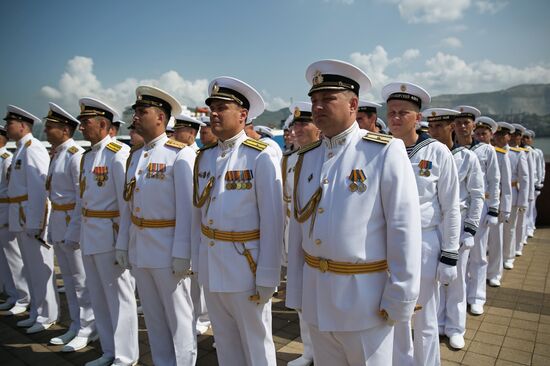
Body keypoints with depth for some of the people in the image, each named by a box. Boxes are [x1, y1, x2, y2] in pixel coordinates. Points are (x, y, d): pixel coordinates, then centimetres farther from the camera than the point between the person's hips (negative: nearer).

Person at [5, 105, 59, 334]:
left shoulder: (33, 149, -13)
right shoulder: (21, 149, 17)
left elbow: (38, 187, -20)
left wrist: (34, 223, -22)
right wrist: (22, 221, 17)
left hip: (32, 218, -10)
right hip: (20, 219, 10)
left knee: (40, 268, -1)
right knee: (30, 269, 16)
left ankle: (48, 317, 11)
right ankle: (37, 313, 28)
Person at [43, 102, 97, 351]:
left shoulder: (76, 156, -16)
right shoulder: (56, 154, 12)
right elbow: (54, 191, 16)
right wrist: (53, 226, 16)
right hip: (58, 223, 9)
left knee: (81, 279, 2)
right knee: (68, 278, 17)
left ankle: (87, 330, 15)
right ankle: (76, 326, 30)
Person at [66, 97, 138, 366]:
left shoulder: (118, 153, -12)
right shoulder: (86, 157, 13)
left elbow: (127, 200, -16)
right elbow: (81, 200, 18)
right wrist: (73, 234, 17)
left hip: (110, 236, -8)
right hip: (89, 238, 9)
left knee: (119, 297, 3)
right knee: (98, 297, 16)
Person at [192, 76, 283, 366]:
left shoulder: (261, 157, -13)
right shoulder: (203, 157, 6)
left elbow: (272, 221, -14)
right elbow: (198, 212, 10)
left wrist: (267, 277, -14)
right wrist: (197, 261, 10)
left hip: (245, 264, -5)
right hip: (210, 265, 6)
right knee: (224, 340, 21)